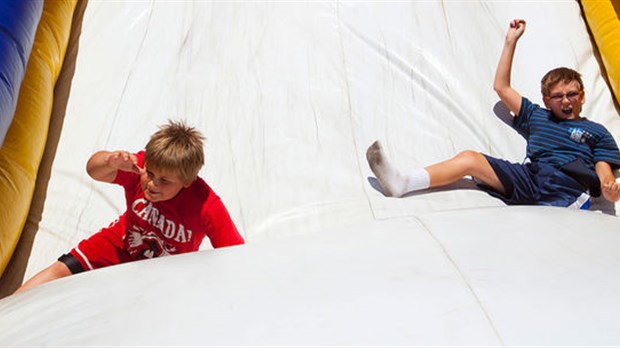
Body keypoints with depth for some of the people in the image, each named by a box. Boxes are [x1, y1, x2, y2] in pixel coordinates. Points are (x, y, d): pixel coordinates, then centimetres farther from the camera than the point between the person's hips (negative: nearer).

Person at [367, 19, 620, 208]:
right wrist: (511, 41, 28)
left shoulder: (596, 132, 22)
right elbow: (501, 87, 29)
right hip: (528, 175, 1)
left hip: (568, 188, 0)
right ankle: (402, 182, -34)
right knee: (469, 158, -19)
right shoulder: (537, 117, 29)